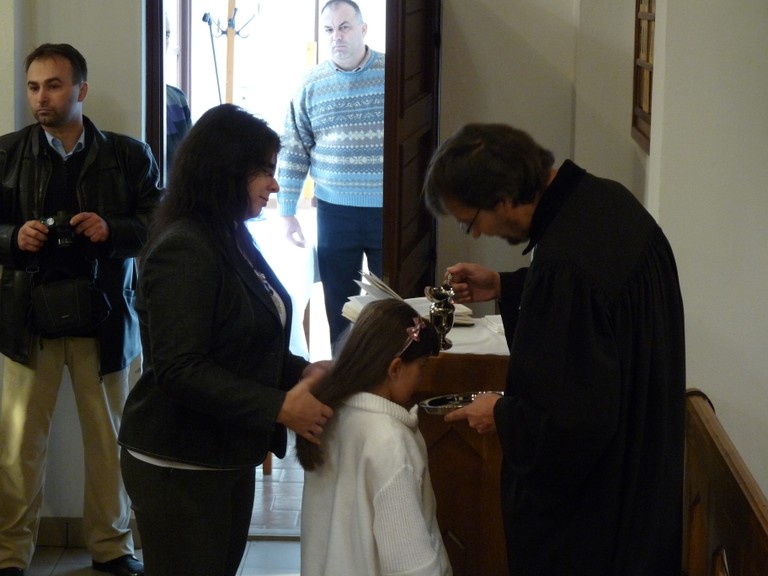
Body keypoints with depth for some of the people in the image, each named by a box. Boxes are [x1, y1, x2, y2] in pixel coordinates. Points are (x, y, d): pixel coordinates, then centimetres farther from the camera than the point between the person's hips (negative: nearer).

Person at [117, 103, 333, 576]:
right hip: (178, 468, -9)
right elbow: (178, 370, -25)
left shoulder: (232, 240, 10)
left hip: (229, 459, 9)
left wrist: (304, 372, -1)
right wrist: (279, 407, -25)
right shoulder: (183, 251, -19)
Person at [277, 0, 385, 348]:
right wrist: (287, 212, 3)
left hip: (387, 211, -2)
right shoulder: (311, 85, 2)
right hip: (335, 213, 2)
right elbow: (294, 152, 5)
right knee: (338, 307, 9)